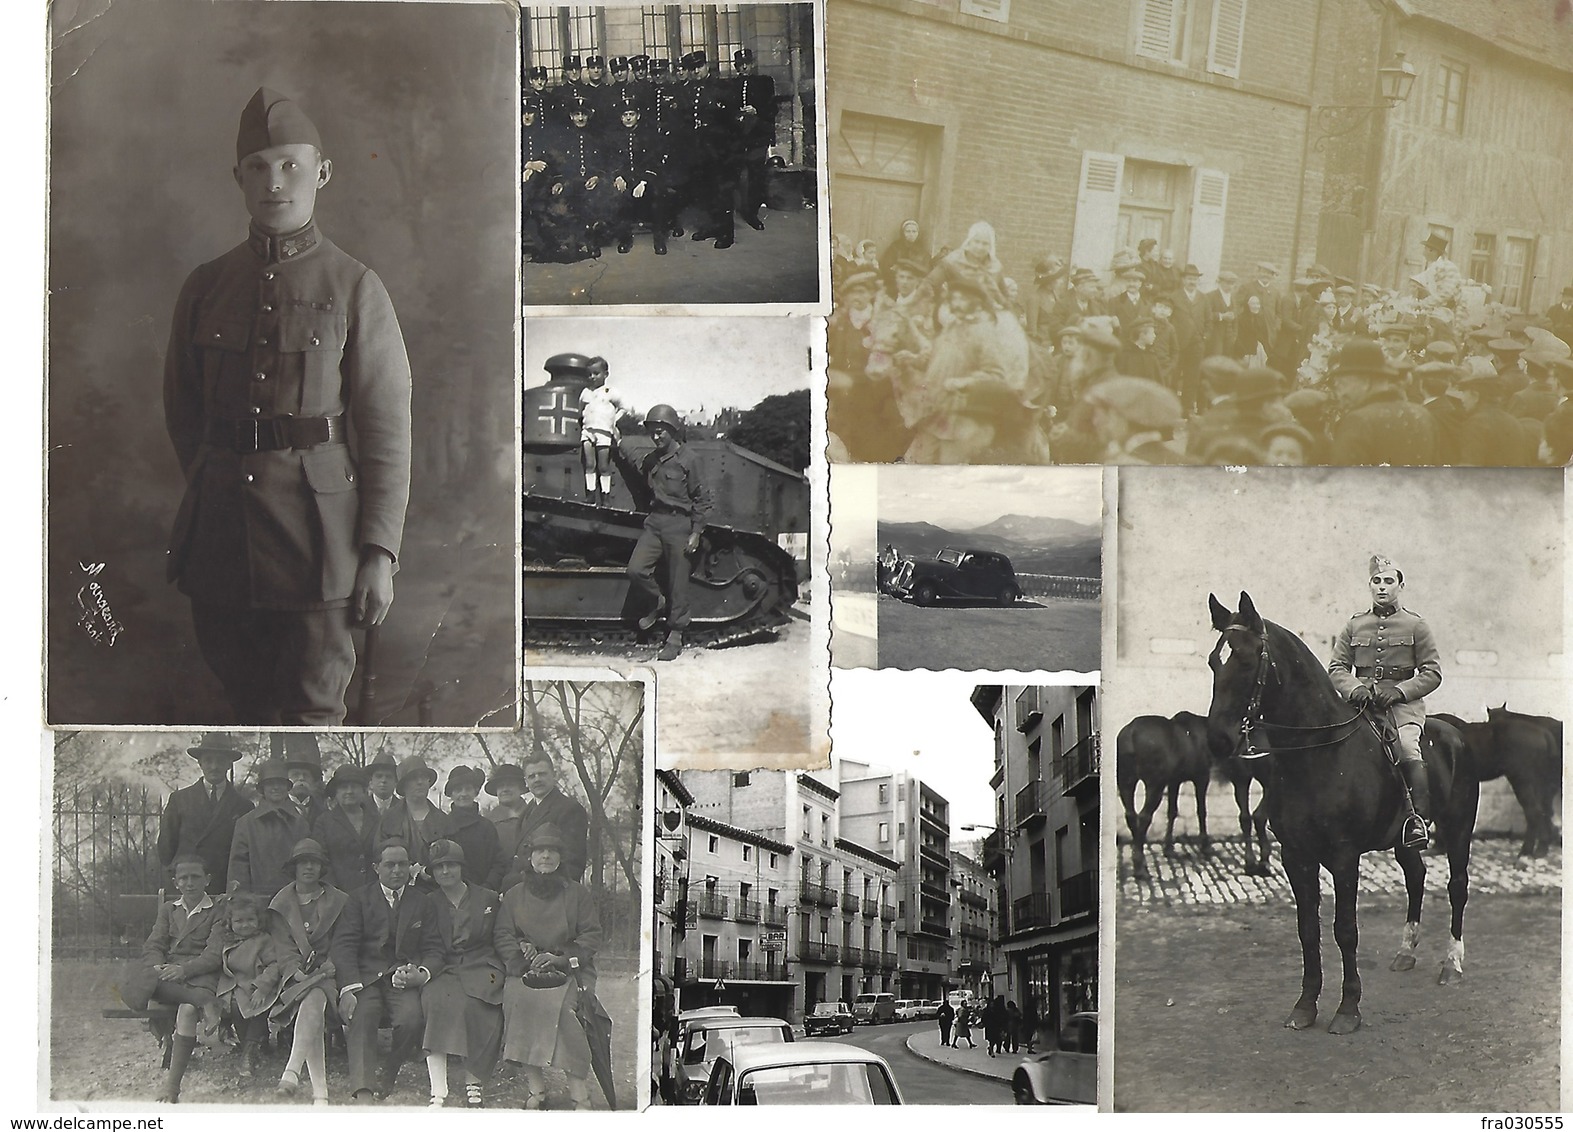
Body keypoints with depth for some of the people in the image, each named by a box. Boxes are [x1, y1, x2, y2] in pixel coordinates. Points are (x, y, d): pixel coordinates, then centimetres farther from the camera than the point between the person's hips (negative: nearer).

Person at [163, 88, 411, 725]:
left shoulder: (355, 288, -1)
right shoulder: (205, 287, 8)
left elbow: (387, 431, -4)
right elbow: (182, 413, 18)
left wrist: (379, 552, -8)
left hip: (318, 529, -4)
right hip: (221, 533, 4)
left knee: (309, 716, -3)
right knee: (248, 707, 13)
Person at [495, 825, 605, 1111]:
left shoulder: (578, 894, 14)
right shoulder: (514, 895, 19)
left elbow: (591, 936, 5)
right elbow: (502, 936, 11)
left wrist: (561, 958, -10)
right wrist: (522, 953, -9)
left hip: (570, 970, -2)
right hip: (526, 969, 2)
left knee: (570, 1001, -32)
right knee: (517, 996, -30)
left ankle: (578, 1092, -28)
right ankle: (535, 1088, -22)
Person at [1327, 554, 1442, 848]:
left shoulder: (1416, 625, 9)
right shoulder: (1353, 626, 16)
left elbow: (1432, 673, 5)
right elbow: (1336, 667, 13)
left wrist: (1399, 691, -10)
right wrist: (1354, 688, -9)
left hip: (1403, 704, -2)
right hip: (1362, 702, 2)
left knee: (1407, 747, -30)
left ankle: (1420, 820, -29)